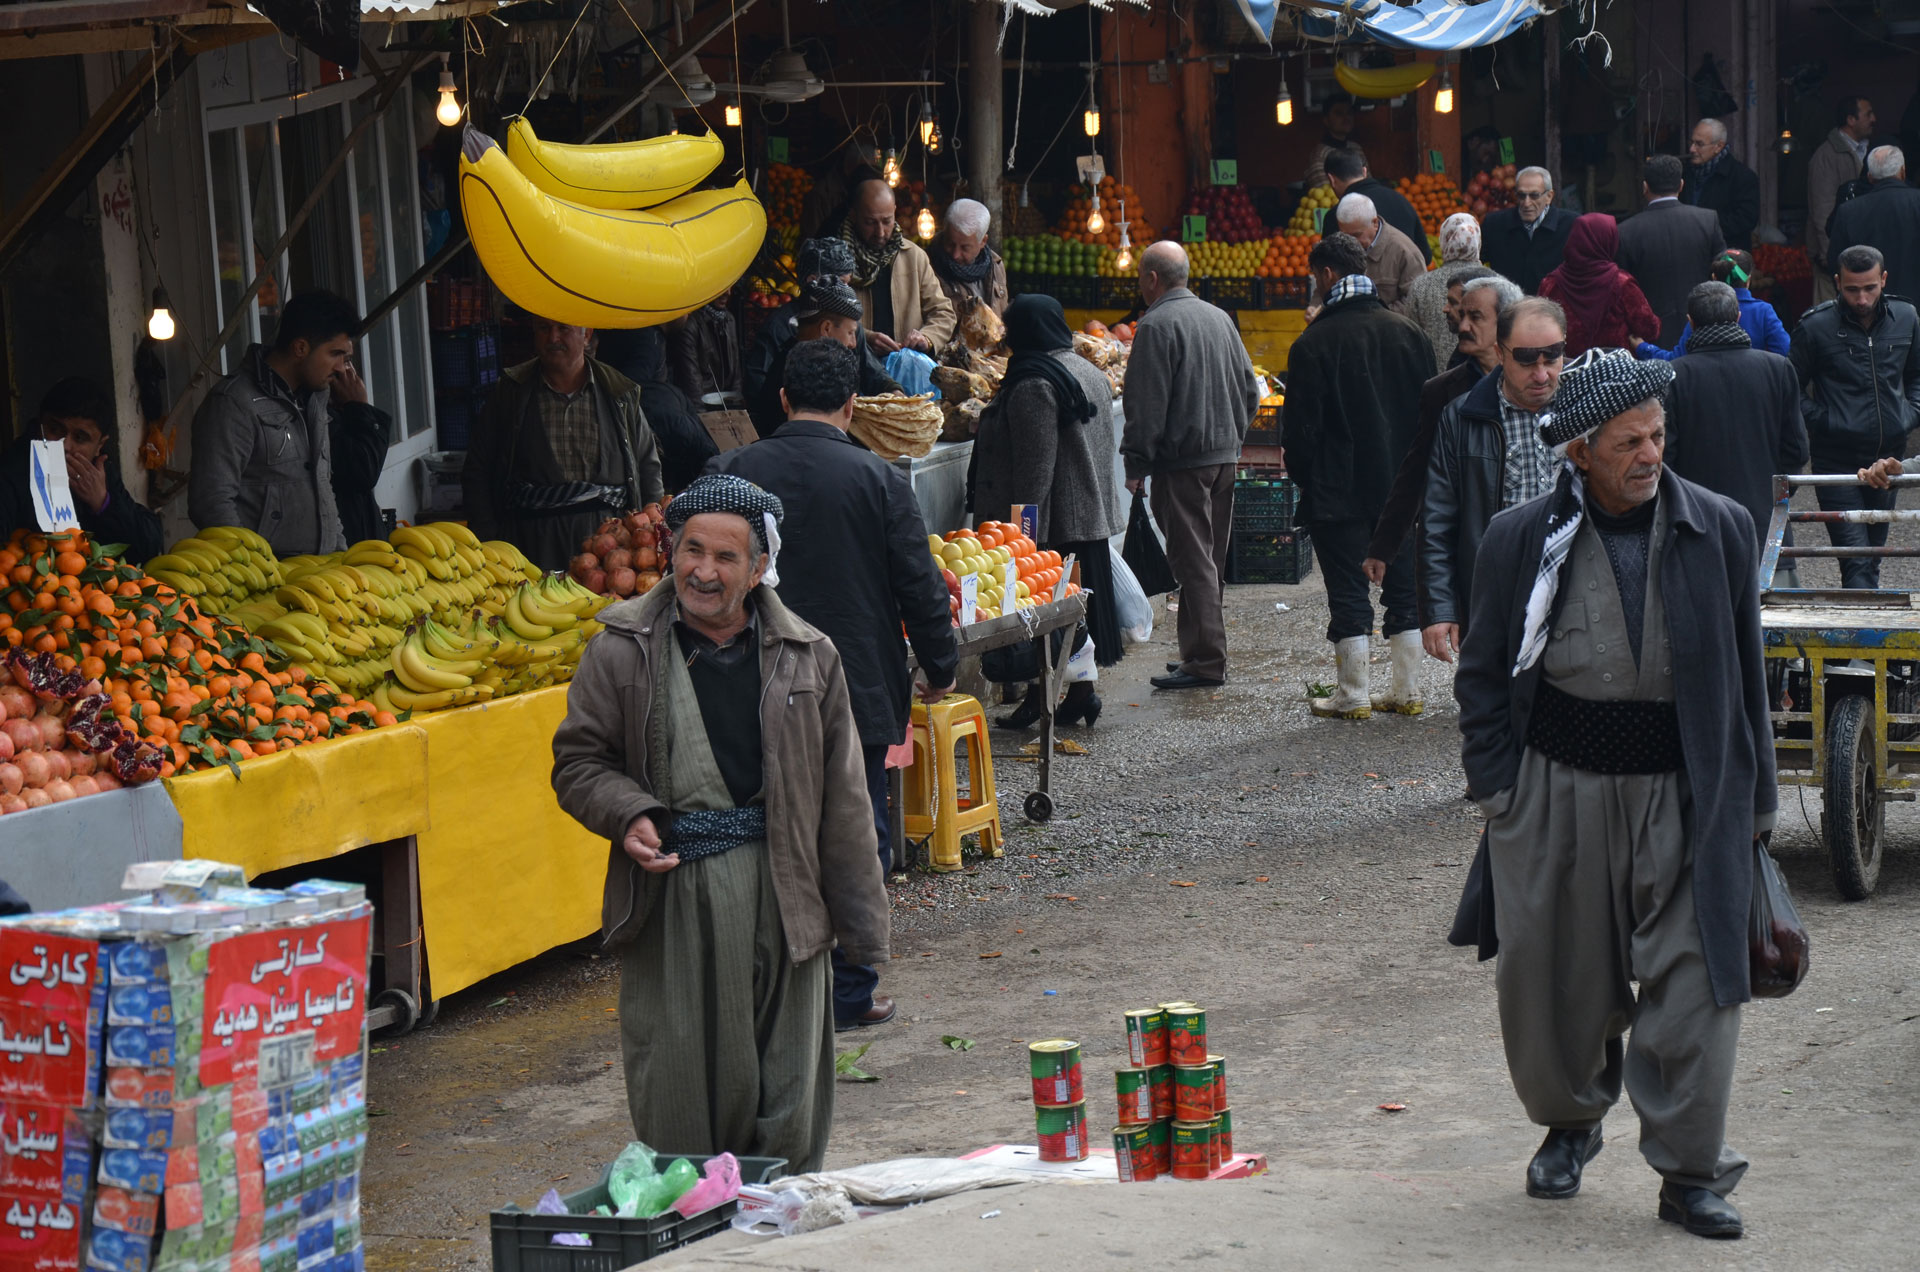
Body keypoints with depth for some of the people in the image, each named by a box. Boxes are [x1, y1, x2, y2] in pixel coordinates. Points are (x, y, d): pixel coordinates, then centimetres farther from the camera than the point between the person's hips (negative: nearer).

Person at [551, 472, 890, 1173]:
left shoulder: (806, 657, 8)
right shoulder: (621, 653, 3)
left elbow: (841, 797, 10)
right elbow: (579, 759, 8)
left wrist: (858, 922, 7)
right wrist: (627, 817, -13)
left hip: (780, 888, 1)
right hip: (671, 889, -1)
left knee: (788, 1105, 6)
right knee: (677, 1088, 2)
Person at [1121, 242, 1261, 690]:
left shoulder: (1156, 325, -13)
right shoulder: (1220, 318, 12)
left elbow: (1146, 405, -16)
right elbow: (1249, 389, 17)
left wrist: (1135, 464, -10)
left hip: (1181, 460, -8)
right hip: (1224, 456, 8)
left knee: (1193, 562, -6)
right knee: (1211, 559, 15)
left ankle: (1205, 661, -6)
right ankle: (1206, 649, 21)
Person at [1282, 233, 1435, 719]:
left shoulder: (1313, 343, -13)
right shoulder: (1407, 331, 2)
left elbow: (1300, 426, -11)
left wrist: (1303, 478, 4)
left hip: (1338, 491, -4)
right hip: (1402, 483, 5)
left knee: (1348, 593, 2)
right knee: (1405, 587, 12)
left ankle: (1353, 696, 5)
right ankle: (1407, 692, 15)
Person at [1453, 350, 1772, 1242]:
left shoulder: (1719, 531, 0)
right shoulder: (1523, 541, -3)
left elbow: (1745, 672, 8)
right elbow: (1483, 671, 7)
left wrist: (1750, 798, 7)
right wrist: (1494, 784, 0)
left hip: (1682, 797, 0)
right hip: (1557, 791, 0)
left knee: (1691, 981, -3)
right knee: (1551, 977, 10)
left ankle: (1691, 1174, 9)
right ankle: (1569, 1122, 37)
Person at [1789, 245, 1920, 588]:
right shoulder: (1815, 325, -7)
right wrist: (1820, 422, -9)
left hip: (1888, 455, 4)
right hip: (1837, 460, -4)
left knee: (1873, 555, 15)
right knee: (1857, 563, -14)